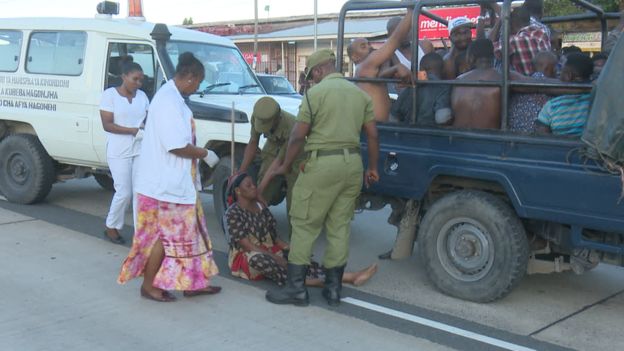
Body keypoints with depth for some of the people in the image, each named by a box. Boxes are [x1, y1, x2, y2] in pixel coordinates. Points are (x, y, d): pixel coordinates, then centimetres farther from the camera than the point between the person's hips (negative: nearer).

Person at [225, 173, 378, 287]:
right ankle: (301, 280, -53)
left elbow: (273, 236, 11)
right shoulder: (233, 213, -11)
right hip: (246, 258, -6)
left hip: (269, 253, 6)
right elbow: (245, 244, -19)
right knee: (257, 259, -42)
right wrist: (274, 258, -24)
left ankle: (350, 277, -35)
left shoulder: (261, 207, 11)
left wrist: (288, 248, -8)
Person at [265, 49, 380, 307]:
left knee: (304, 225, 2)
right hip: (353, 163, 6)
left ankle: (296, 287, 5)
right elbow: (372, 134, 10)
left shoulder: (316, 92, -6)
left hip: (323, 164, -6)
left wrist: (285, 166, 4)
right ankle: (333, 288, 16)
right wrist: (372, 167, 19)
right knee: (340, 226, 11)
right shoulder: (359, 93, 11)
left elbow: (298, 136, -8)